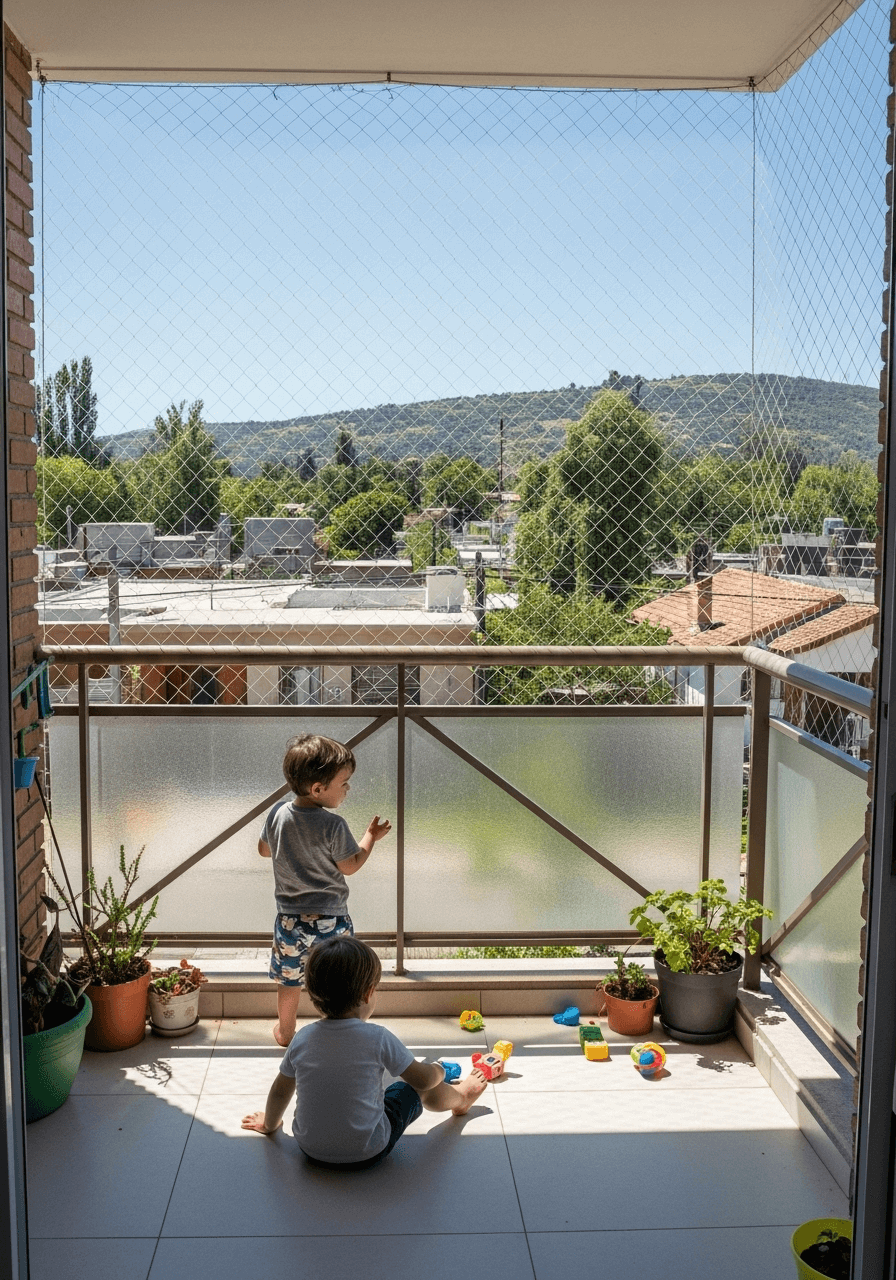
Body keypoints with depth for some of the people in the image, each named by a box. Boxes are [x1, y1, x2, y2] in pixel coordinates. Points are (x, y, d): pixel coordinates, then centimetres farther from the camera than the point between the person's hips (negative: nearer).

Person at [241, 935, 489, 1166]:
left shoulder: (302, 1038, -9)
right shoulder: (377, 1037, -20)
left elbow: (280, 1091, 5)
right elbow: (423, 1079, -8)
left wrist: (269, 1124, 26)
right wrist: (438, 1070, 16)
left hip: (311, 1149, 5)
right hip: (367, 1154, -4)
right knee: (412, 1089, 17)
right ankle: (459, 1096, 48)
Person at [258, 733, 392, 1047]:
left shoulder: (278, 814, -7)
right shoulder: (333, 826, -22)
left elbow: (264, 849, 10)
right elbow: (350, 866, -11)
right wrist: (371, 837, 1)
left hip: (290, 918, 4)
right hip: (330, 920, -4)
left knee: (289, 979, 21)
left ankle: (285, 1031, 39)